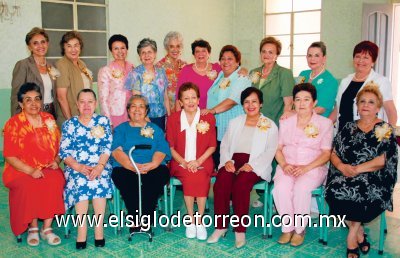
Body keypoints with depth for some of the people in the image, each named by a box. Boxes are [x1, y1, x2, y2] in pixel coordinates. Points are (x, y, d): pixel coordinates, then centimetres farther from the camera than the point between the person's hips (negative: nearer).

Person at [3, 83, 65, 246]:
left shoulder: (49, 119, 9)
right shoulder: (14, 124, -4)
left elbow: (58, 146, 15)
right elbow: (9, 156, -8)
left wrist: (56, 161, -6)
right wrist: (31, 171, -20)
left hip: (48, 168, 3)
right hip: (20, 170, -2)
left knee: (56, 180, -30)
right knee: (29, 185, -34)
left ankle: (47, 228, -18)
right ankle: (33, 228, -12)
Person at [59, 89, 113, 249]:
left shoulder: (103, 121, 9)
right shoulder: (69, 124, 10)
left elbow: (107, 147, 0)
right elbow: (64, 152, 1)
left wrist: (99, 166, -17)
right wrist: (79, 167, -16)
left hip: (99, 165, 0)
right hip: (76, 167, 0)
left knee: (99, 181, -31)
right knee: (79, 181, -31)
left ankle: (99, 228, -27)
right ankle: (82, 230, -28)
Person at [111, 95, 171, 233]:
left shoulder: (155, 129, 24)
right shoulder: (121, 129, 21)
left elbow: (162, 150, 7)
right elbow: (116, 151, 3)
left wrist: (152, 164, -16)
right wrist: (132, 166, -17)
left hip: (153, 168, 1)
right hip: (125, 168, 0)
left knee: (161, 175, -33)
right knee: (122, 178, -34)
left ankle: (145, 219, -20)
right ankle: (135, 220, -18)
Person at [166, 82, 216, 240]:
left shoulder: (208, 118, 6)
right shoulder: (173, 119, 6)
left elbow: (212, 146, 5)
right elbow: (170, 147, 4)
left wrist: (198, 161, -11)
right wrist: (184, 162, -12)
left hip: (202, 162, 0)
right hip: (180, 164, 0)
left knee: (200, 177, -32)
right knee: (190, 176, -32)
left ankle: (199, 220, -20)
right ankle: (191, 220, -19)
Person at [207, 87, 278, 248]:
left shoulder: (270, 125, 10)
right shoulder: (234, 122, 23)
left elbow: (270, 151, -2)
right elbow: (225, 145, 16)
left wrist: (251, 165, -16)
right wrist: (227, 161, -6)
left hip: (255, 166, -3)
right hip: (233, 162, 3)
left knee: (241, 184, -34)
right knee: (221, 182, -29)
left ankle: (240, 230, -23)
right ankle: (221, 226, -18)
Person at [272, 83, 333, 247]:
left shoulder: (325, 123, 5)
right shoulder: (285, 122, 15)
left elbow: (326, 153, -1)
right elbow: (278, 149, 12)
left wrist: (306, 168, -16)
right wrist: (283, 164, -9)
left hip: (313, 167, -2)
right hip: (287, 167, 3)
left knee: (301, 189, -33)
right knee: (280, 188, -30)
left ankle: (299, 230, -14)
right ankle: (287, 228, -15)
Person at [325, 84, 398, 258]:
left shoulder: (385, 130, 5)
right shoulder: (349, 128, 17)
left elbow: (382, 160, -7)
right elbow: (333, 153, 10)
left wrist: (357, 169, -15)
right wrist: (342, 166, -10)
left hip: (373, 178, -3)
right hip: (346, 175, 3)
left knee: (361, 191, -35)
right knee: (334, 190, -28)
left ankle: (352, 236, -9)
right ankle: (359, 232, -6)